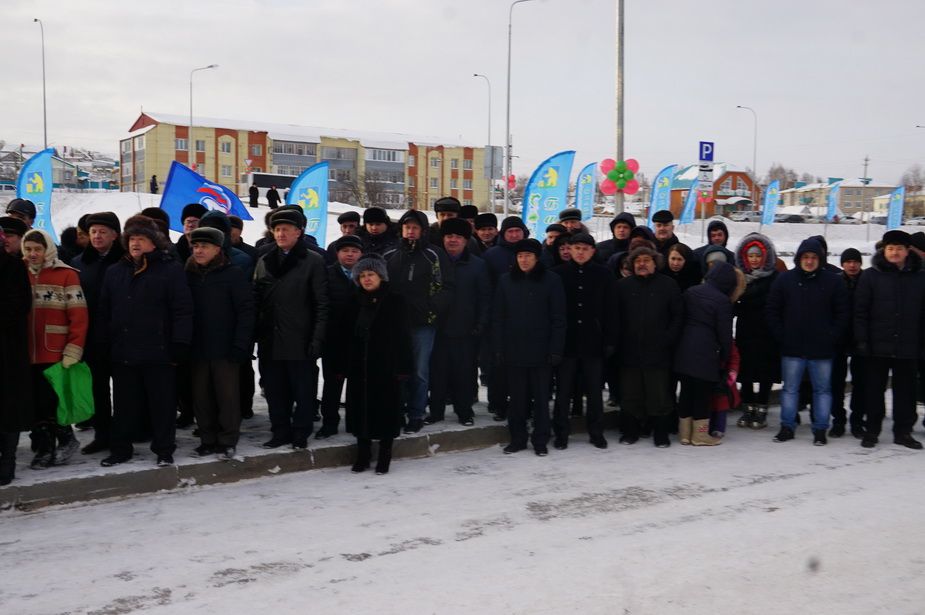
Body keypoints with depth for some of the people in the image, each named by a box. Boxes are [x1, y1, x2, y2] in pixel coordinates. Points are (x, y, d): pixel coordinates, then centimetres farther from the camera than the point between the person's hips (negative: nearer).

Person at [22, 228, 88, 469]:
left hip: (55, 354, -5)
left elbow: (79, 316, -8)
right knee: (36, 404, 9)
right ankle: (44, 448, 20)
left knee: (49, 402, -4)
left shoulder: (66, 274, -5)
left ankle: (66, 439, 17)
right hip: (27, 354, 5)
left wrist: (73, 350, -14)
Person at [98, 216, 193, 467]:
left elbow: (183, 310, -9)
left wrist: (180, 345, -14)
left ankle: (164, 449, 17)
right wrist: (103, 344, 9)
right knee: (125, 405, 13)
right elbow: (104, 312, 14)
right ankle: (120, 448, 25)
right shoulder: (115, 272, 12)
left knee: (163, 403, 5)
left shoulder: (171, 269, -4)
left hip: (159, 352, -4)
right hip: (122, 352, 5)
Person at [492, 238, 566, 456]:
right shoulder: (505, 281, 5)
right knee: (517, 397, 8)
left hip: (541, 351, -2)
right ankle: (517, 438, 20)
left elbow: (558, 318, -3)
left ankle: (540, 440, 16)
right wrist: (498, 349, 0)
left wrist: (556, 350, -8)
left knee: (541, 397, 5)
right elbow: (497, 317, 6)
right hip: (513, 351, 2)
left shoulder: (551, 280, -2)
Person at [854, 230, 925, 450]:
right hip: (878, 346, -1)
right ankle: (871, 431, 16)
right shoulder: (871, 275, 0)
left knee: (905, 390, 9)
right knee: (874, 390, 6)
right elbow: (860, 311, -2)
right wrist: (861, 340, -8)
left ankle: (903, 431, 21)